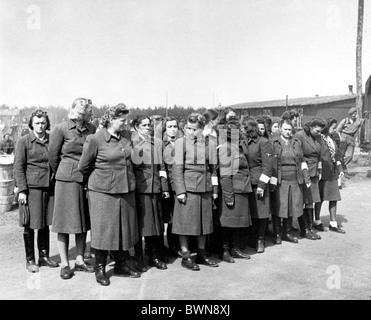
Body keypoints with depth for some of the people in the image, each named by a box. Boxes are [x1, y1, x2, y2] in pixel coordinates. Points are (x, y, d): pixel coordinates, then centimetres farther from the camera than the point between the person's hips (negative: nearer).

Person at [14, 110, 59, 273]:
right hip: (31, 187, -3)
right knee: (30, 225, 4)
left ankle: (44, 256, 26)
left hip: (49, 187, 4)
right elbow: (18, 167, -3)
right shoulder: (24, 141, -2)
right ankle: (30, 260, 18)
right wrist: (22, 190, -10)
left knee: (45, 224, 12)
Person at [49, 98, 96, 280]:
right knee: (65, 221, 2)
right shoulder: (61, 129, -5)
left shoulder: (92, 129, 4)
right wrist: (58, 174, 10)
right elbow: (53, 156, 1)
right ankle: (64, 264, 13)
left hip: (87, 180, 4)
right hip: (67, 179, -4)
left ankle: (79, 261, 22)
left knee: (83, 221, 9)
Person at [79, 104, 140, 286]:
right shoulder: (95, 139, -12)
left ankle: (121, 265, 28)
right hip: (103, 191, -5)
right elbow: (83, 166, -2)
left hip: (126, 190, 6)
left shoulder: (127, 135, 5)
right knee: (103, 229, 2)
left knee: (124, 228, 12)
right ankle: (100, 269, 18)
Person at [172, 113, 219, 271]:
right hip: (187, 188, -3)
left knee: (204, 222, 10)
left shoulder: (210, 144, 7)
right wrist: (180, 191, -11)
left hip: (205, 189, 4)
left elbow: (213, 169, 11)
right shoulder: (181, 142, -2)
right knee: (185, 222, 1)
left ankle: (201, 254, 25)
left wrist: (215, 190, 9)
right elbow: (177, 168, -5)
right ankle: (185, 256, 13)